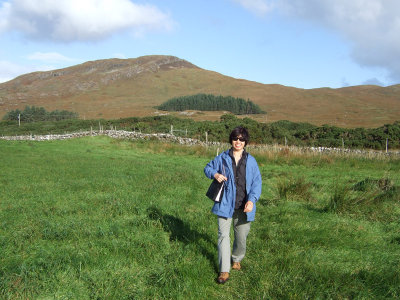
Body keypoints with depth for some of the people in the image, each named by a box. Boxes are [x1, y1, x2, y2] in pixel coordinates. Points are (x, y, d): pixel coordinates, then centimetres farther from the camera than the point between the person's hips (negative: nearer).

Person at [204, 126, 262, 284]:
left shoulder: (251, 161, 3)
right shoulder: (222, 158, 2)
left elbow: (257, 182, 0)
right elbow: (207, 168, 15)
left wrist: (252, 200, -16)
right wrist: (215, 174, -9)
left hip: (243, 206, 1)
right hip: (225, 204, -1)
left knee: (241, 236, 13)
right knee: (223, 235, -6)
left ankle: (237, 259, 41)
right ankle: (224, 271, -1)